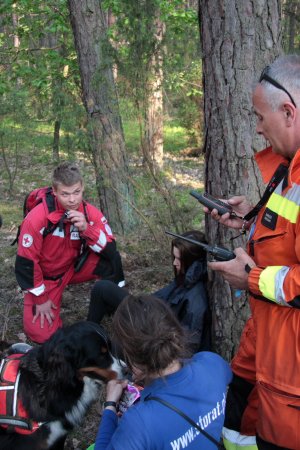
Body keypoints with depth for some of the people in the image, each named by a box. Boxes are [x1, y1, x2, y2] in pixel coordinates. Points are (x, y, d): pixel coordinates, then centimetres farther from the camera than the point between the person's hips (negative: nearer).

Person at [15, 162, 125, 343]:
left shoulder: (90, 213, -17)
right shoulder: (37, 218, -28)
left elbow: (110, 250, -22)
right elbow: (26, 262, -21)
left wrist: (87, 228, -37)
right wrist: (41, 298, -14)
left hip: (74, 268, 2)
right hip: (44, 277, -2)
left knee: (111, 259, -25)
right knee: (42, 333, -14)